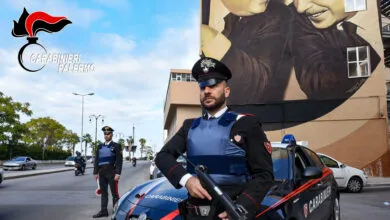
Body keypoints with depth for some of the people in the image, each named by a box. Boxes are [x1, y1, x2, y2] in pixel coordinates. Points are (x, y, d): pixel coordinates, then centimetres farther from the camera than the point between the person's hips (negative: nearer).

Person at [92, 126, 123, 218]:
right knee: (103, 193, 9)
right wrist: (95, 172, 8)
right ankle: (103, 211, 16)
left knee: (114, 193, 0)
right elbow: (96, 160, 15)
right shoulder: (100, 146, 14)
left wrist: (118, 173, -14)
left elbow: (119, 160, -7)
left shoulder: (116, 146, -1)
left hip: (111, 172, -5)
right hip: (102, 172, 5)